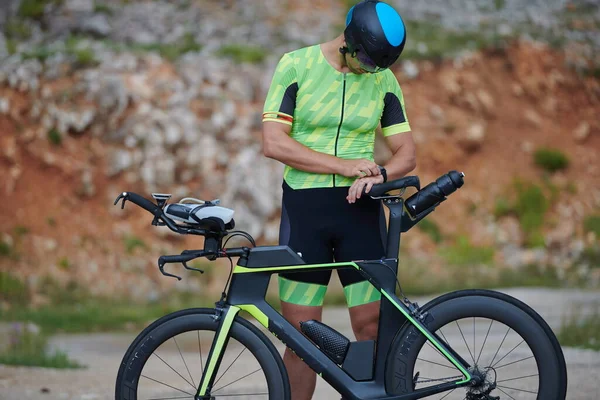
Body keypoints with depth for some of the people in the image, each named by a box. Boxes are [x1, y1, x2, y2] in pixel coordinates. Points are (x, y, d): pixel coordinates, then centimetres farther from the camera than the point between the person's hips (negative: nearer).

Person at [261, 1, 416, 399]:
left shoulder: (384, 80, 5)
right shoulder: (296, 66, -5)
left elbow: (406, 153, 6)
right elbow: (274, 143, -11)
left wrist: (378, 174, -17)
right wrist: (345, 166, -17)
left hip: (360, 208, 2)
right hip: (304, 209, -2)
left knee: (372, 325, -4)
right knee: (300, 333, -1)